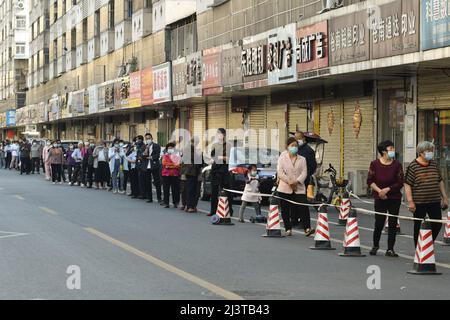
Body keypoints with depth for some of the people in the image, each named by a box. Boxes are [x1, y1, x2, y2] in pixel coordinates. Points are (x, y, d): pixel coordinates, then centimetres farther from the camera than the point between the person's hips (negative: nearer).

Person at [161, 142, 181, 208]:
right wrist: (173, 164, -6)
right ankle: (166, 203, 3)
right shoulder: (165, 156, 13)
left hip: (175, 174, -1)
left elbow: (178, 165, -3)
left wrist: (169, 166, -9)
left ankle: (175, 203, 6)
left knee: (175, 189, -1)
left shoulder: (177, 156, 10)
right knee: (166, 189, -1)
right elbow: (164, 163, -4)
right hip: (166, 174, 1)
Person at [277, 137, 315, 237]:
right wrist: (289, 182, -15)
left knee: (303, 208, -12)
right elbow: (280, 172, -5)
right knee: (285, 210, 2)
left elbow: (304, 172, 2)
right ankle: (288, 229, 11)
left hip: (299, 188, 1)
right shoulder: (282, 158, 6)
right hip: (285, 188, -1)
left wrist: (297, 181, -15)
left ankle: (307, 229, -16)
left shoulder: (302, 159, 12)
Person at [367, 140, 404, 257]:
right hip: (380, 199, 0)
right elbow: (370, 181, 0)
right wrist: (379, 190, -11)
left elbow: (400, 183, -4)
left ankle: (390, 249, 9)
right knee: (379, 223, 2)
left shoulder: (397, 165, -3)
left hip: (394, 199, 1)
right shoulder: (375, 164, -2)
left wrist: (387, 189, -13)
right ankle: (375, 246, 25)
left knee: (393, 224, 0)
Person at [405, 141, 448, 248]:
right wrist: (410, 201, -15)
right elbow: (407, 184, -9)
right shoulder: (413, 166, -8)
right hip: (419, 203, -5)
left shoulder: (434, 164, 9)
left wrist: (444, 197, 14)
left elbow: (440, 182, 17)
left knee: (437, 224, 3)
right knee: (418, 227, 4)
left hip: (435, 202, 5)